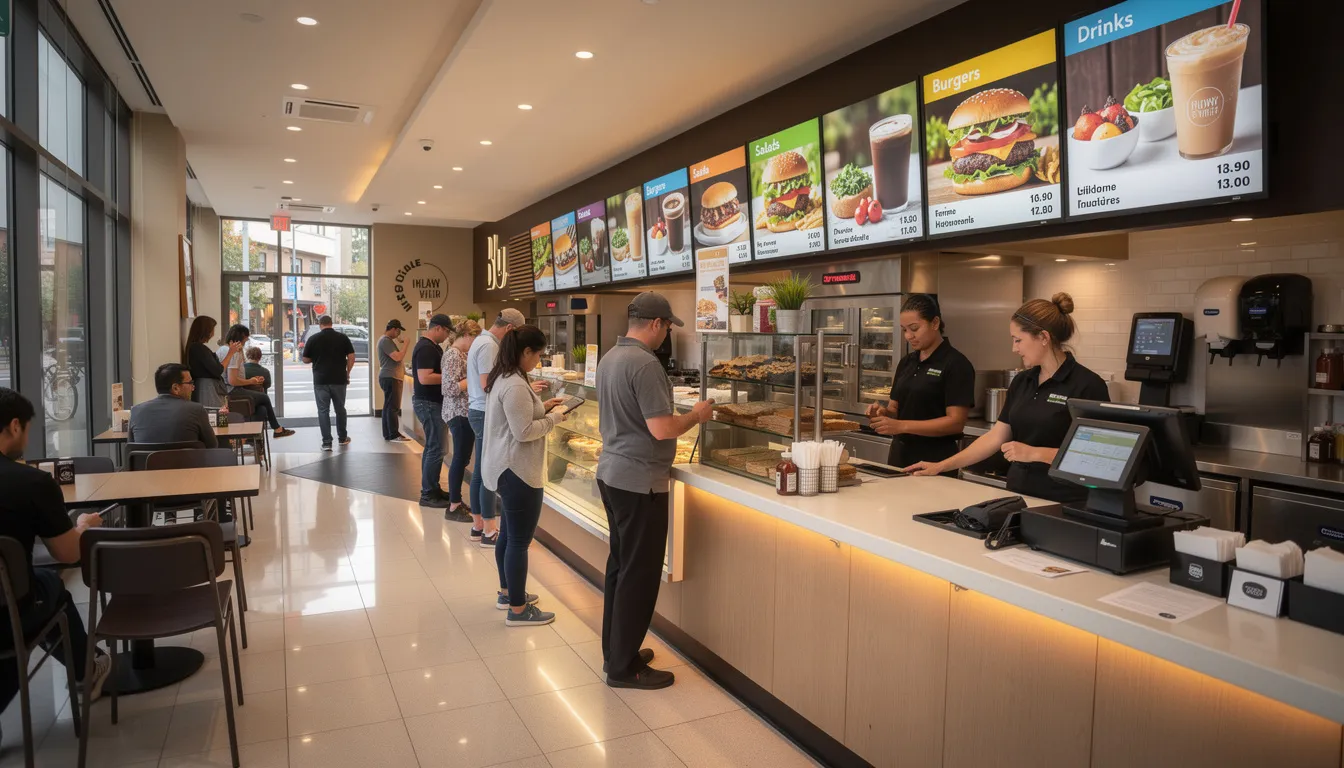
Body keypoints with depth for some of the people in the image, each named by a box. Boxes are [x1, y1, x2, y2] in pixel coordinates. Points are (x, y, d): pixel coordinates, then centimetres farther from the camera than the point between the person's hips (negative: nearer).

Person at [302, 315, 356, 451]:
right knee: (340, 408, 15)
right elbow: (351, 357, -3)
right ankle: (342, 438, 26)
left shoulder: (313, 339, -3)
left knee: (323, 410, 3)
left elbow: (305, 360, 4)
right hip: (339, 379, 1)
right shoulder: (343, 337, -1)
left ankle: (326, 442, -1)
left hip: (321, 380, -1)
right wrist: (347, 373, 8)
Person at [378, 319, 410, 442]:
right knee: (393, 407, -9)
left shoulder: (386, 340, 18)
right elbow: (397, 357, -22)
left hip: (390, 377, 11)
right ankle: (394, 435, -7)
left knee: (388, 406, 12)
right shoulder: (385, 341, -15)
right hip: (390, 378, -11)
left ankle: (387, 434, 16)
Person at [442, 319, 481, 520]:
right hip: (459, 413, -10)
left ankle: (455, 501, 24)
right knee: (461, 457, -2)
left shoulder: (460, 353, 14)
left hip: (463, 412, 10)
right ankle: (454, 505, 7)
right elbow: (451, 389, -24)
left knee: (462, 457, 14)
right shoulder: (453, 355, -17)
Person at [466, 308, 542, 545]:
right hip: (486, 414, -10)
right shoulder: (489, 345, -17)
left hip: (479, 412, 10)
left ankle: (478, 525, 23)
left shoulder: (482, 340, 14)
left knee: (481, 470, 15)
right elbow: (487, 385, -23)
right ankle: (489, 531, 2)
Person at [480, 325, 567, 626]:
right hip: (518, 471, -11)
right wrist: (554, 418, -12)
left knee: (508, 534, 21)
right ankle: (517, 609, 8)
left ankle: (507, 592, 35)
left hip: (507, 468, 11)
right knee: (520, 540, -2)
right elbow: (524, 432, -25)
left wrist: (542, 406, 11)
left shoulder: (503, 378, 10)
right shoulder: (515, 386, -23)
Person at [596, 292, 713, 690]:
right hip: (639, 481, -10)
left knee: (620, 564, 18)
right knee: (640, 572, 1)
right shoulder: (645, 364, -20)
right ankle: (624, 666, 11)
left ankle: (615, 649, 29)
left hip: (611, 473, 10)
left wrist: (678, 415, 19)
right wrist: (696, 416, -7)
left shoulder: (609, 358, 9)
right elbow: (661, 429, -24)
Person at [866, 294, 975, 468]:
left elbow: (955, 422, -17)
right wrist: (884, 412, -10)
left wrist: (901, 426, -25)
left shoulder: (956, 364, -11)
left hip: (935, 461, -6)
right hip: (899, 455, 6)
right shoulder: (906, 362, 9)